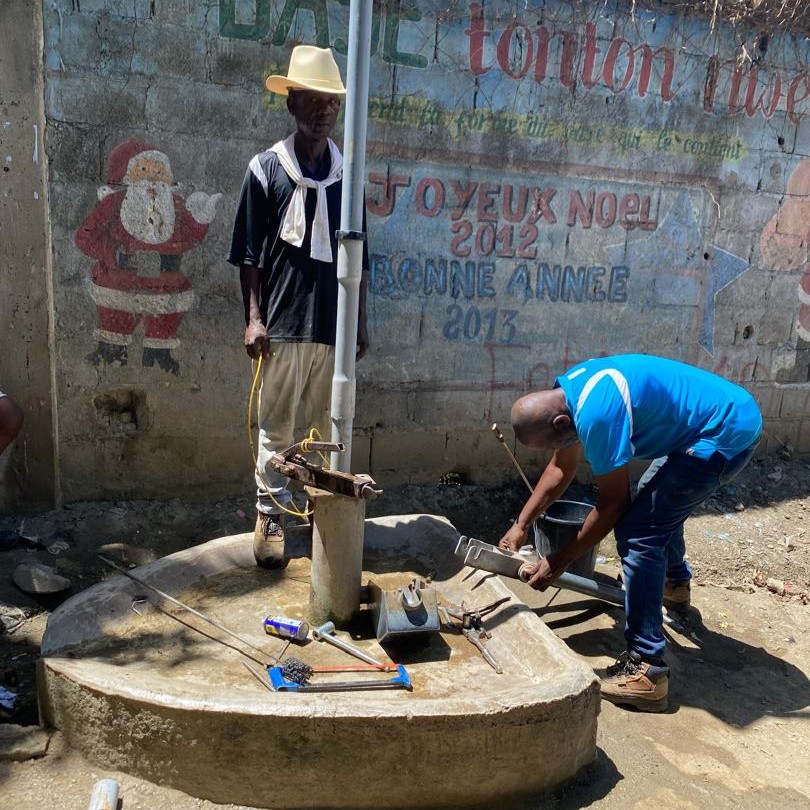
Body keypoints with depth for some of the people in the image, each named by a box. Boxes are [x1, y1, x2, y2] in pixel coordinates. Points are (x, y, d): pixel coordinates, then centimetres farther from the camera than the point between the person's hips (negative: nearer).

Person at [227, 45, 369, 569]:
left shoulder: (348, 173, 8)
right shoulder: (266, 168, 1)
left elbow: (357, 254, 11)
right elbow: (249, 253, 1)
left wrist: (361, 321, 9)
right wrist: (254, 318, -6)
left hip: (333, 325, 3)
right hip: (282, 324, -2)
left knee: (333, 426, 10)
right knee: (276, 427, 4)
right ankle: (272, 516, 17)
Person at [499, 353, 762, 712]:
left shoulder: (596, 415, -29)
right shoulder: (564, 395, 0)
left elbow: (612, 503, -18)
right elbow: (561, 468, 13)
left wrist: (559, 561, -11)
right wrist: (521, 526, 12)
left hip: (726, 433, -11)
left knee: (637, 532, -15)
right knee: (659, 502, 31)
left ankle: (647, 671, -10)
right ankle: (675, 581, 59)